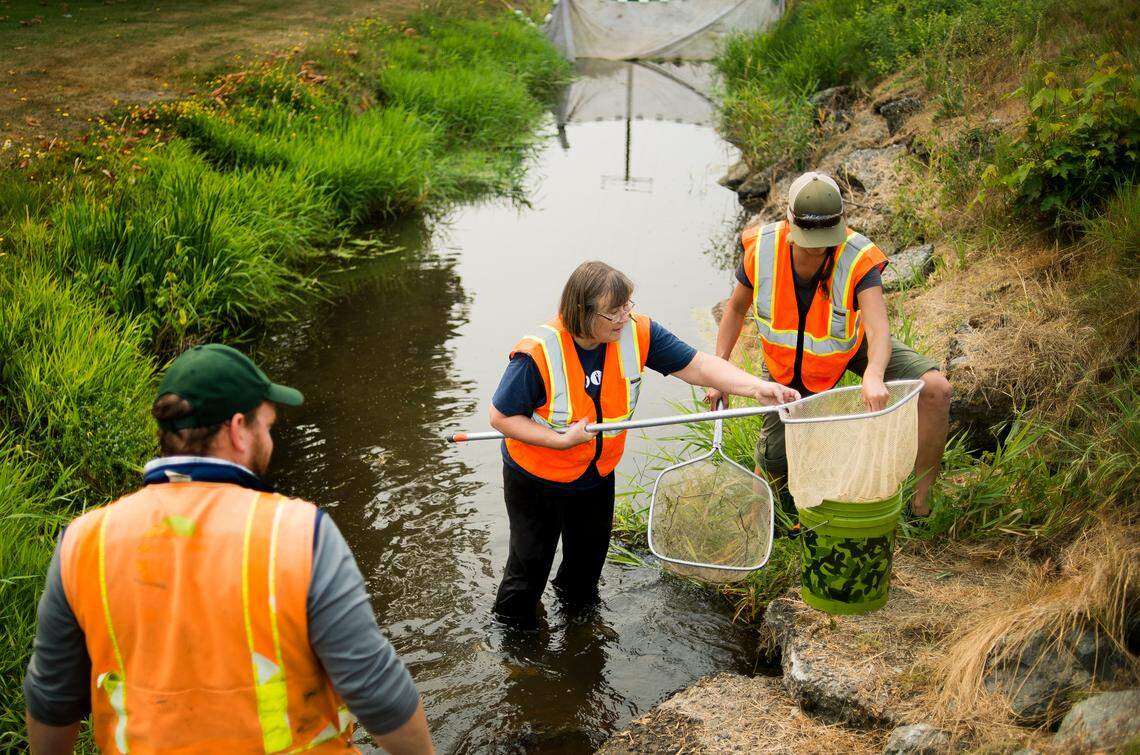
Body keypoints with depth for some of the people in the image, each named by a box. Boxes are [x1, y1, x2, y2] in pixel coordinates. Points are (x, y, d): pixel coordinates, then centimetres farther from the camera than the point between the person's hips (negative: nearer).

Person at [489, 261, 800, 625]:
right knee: (531, 559, 13)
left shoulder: (637, 333, -20)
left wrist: (757, 387, -31)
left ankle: (577, 598, 60)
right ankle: (513, 622, 44)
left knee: (590, 552, 27)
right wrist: (561, 439, -30)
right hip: (536, 479, -5)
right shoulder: (538, 353, -32)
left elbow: (696, 365, -18)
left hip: (598, 474, 5)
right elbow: (501, 417, -23)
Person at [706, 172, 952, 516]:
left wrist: (873, 376, -68)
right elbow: (736, 308, -7)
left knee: (935, 389, -23)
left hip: (852, 346, -1)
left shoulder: (858, 258, -33)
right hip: (788, 362, 1)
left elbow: (878, 327, -46)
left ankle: (921, 504, -10)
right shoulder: (762, 248, -26)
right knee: (774, 462, -1)